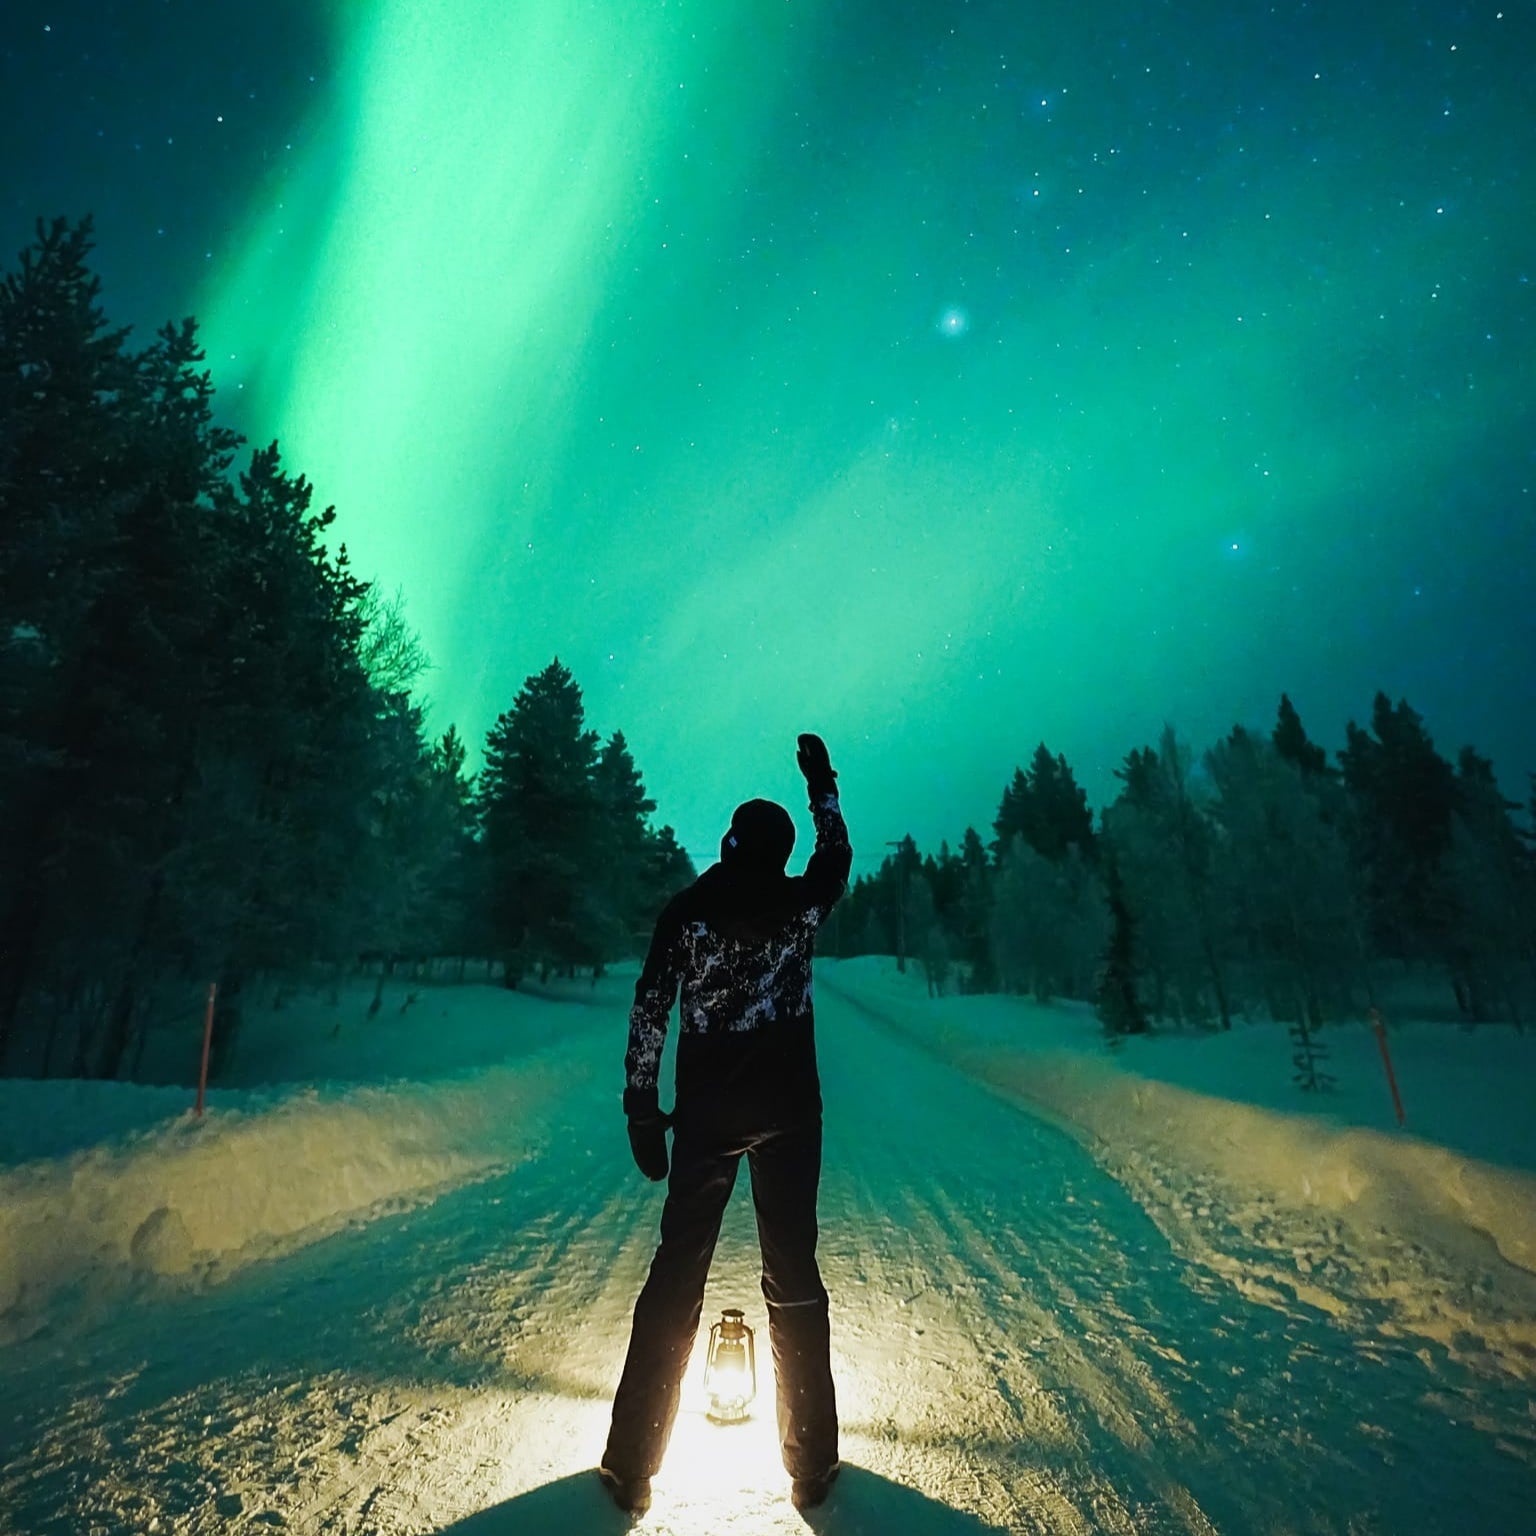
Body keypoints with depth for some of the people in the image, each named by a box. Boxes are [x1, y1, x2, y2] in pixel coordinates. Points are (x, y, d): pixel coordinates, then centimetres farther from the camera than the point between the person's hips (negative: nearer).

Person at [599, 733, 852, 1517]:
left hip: (707, 1114, 0)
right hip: (788, 1113, 0)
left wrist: (642, 1108, 0)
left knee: (677, 1274, 12)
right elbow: (837, 857, 18)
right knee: (794, 1276, 13)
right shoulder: (800, 902, -4)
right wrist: (820, 784, 28)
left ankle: (633, 1462, 21)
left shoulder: (685, 909, -5)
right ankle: (811, 1462, 24)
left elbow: (649, 1010, -6)